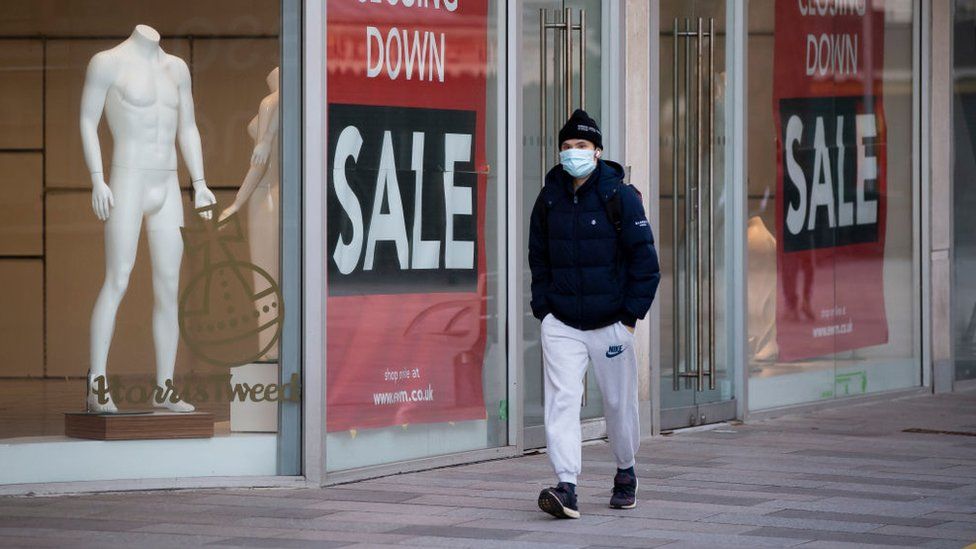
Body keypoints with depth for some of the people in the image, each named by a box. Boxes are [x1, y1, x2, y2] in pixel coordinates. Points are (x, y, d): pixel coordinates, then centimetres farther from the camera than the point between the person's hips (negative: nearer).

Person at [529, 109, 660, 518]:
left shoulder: (619, 197, -7)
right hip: (561, 324, 2)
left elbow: (645, 260, -5)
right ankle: (566, 487, -18)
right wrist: (543, 308, 6)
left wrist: (631, 315, -8)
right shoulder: (549, 198, 4)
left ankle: (626, 474, 32)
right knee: (562, 400, -11)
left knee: (619, 403, 10)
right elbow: (538, 258, 15)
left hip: (610, 323, -2)